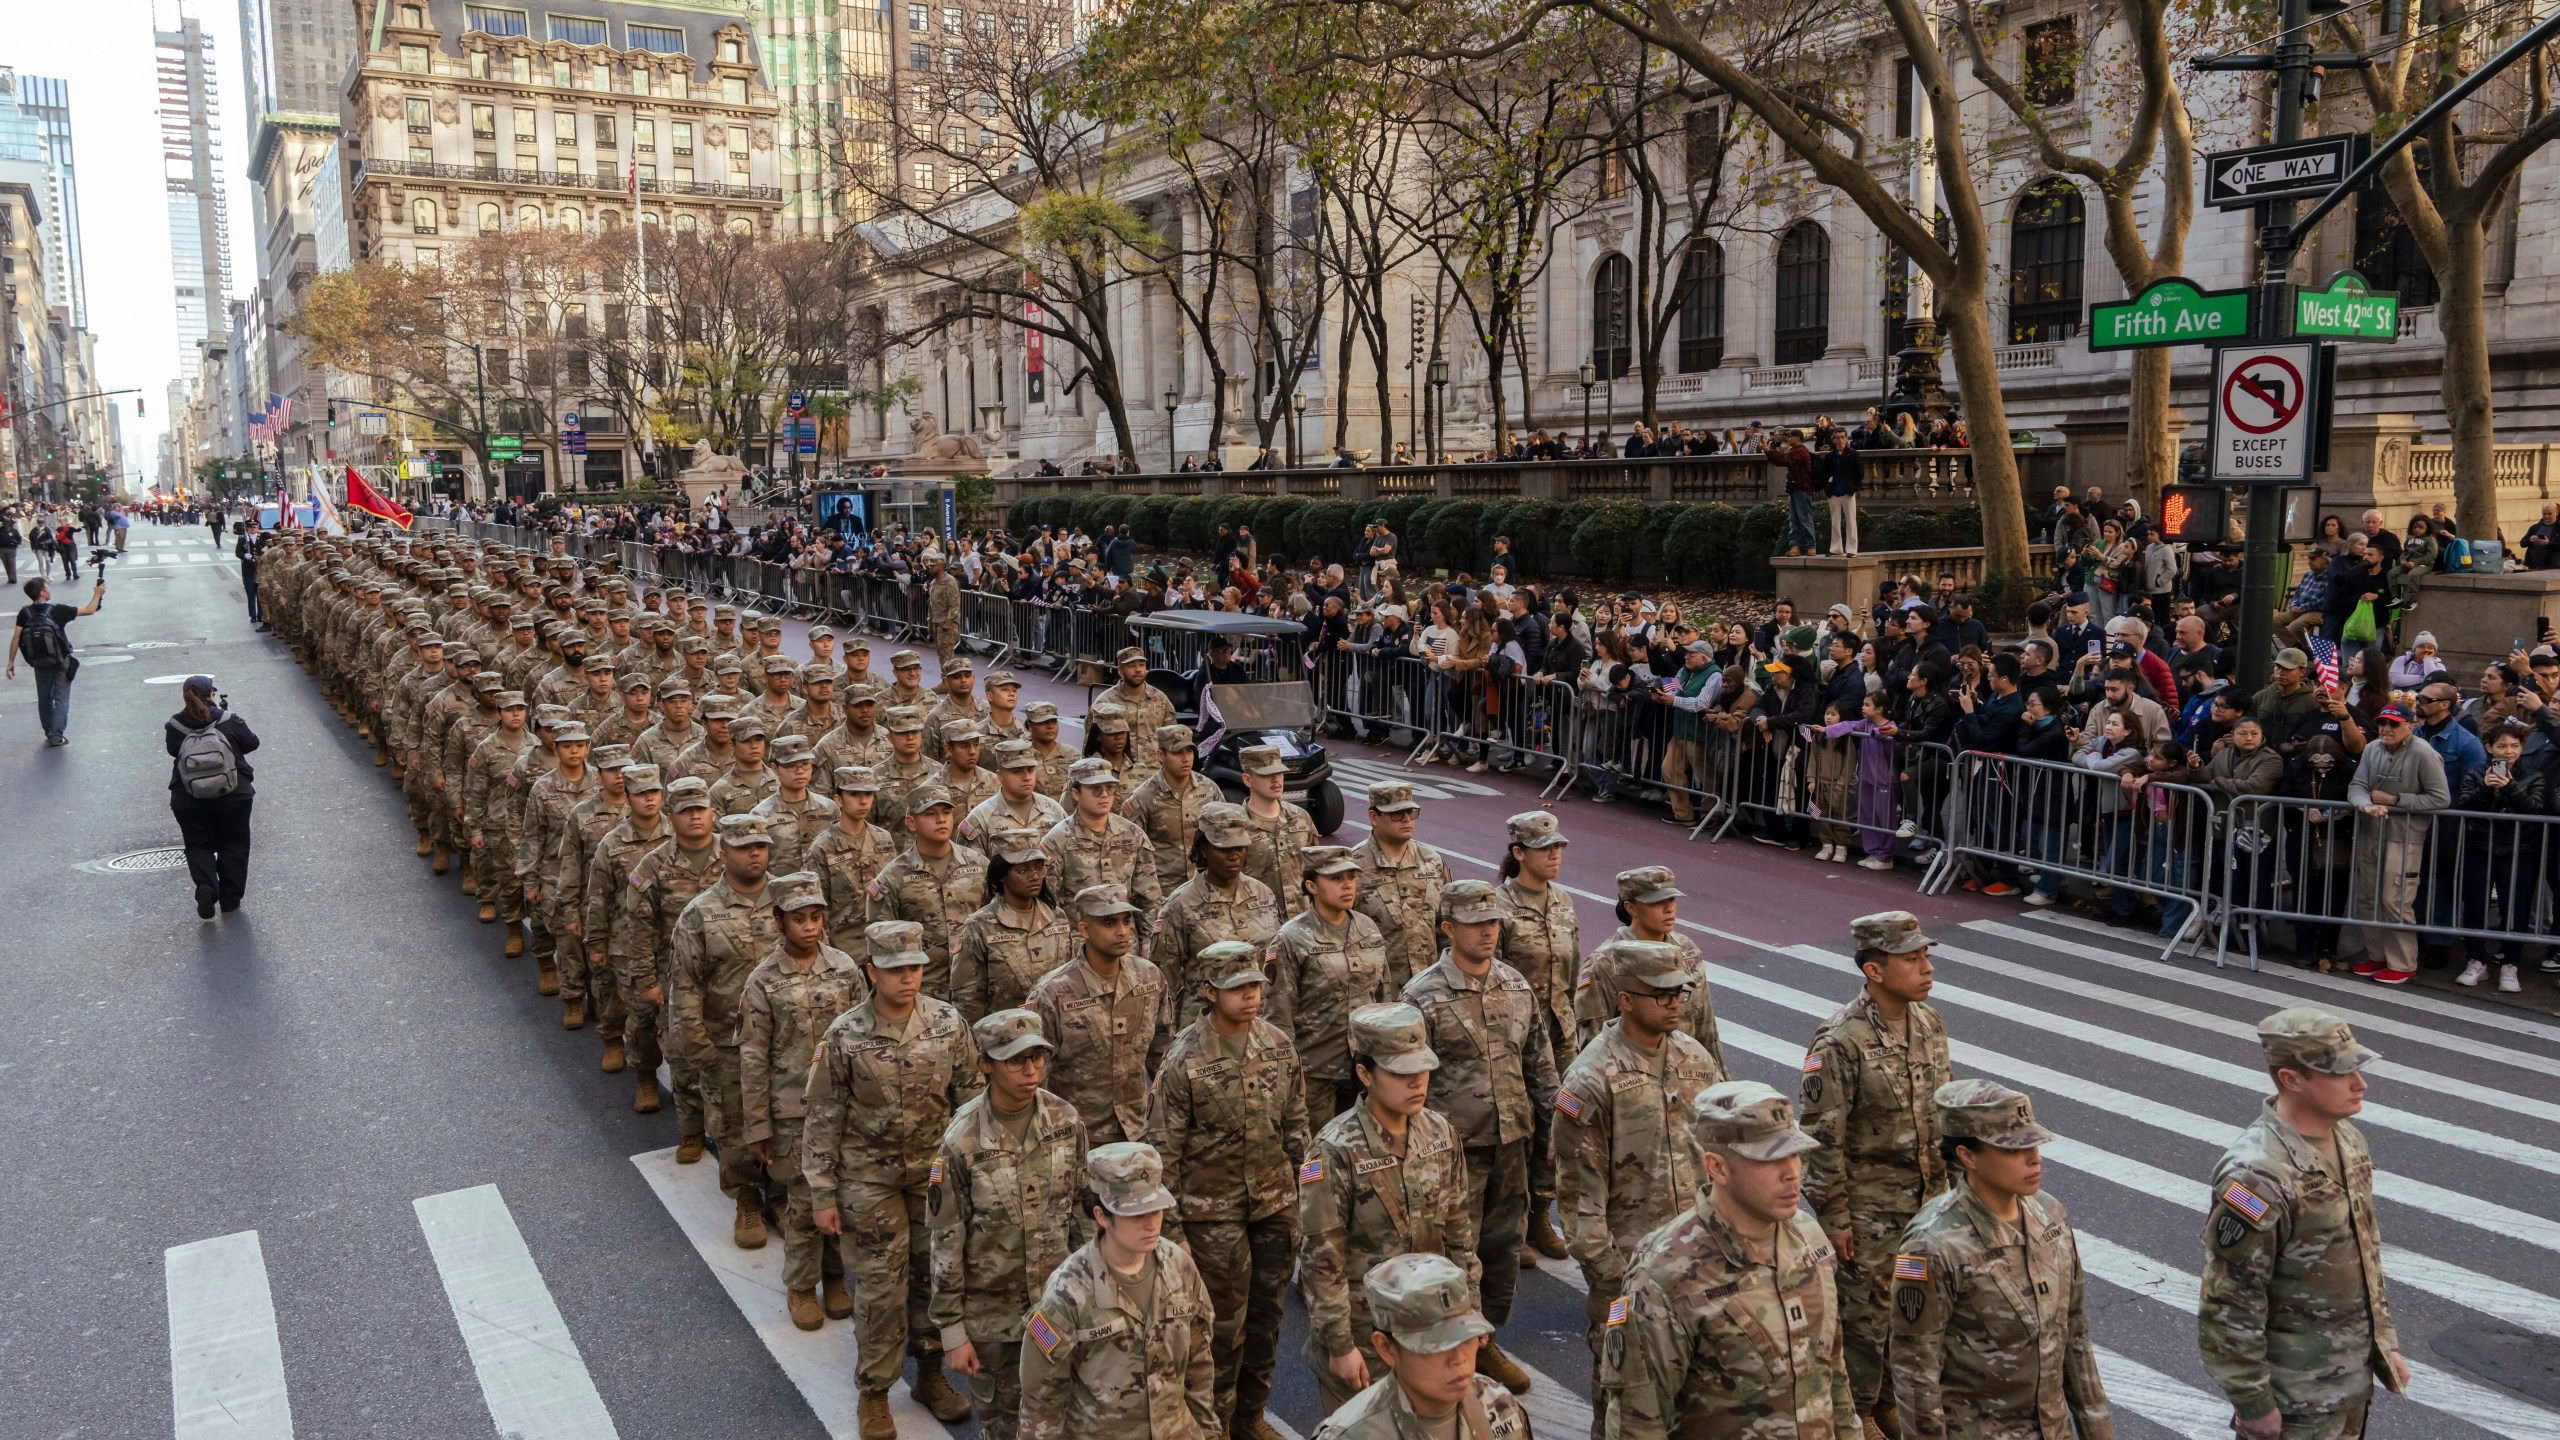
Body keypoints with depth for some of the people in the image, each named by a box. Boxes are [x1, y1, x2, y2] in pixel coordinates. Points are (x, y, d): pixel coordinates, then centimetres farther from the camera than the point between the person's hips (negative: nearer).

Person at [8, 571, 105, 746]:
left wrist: (11, 662, -3)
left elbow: (16, 637, -9)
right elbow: (89, 610, -9)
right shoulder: (57, 611, -14)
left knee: (44, 699, 17)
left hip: (39, 663, 3)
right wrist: (97, 594, 8)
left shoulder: (25, 613, -7)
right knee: (61, 699, 5)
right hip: (61, 661, -3)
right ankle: (56, 735, -1)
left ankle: (49, 733, 22)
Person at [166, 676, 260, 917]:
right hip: (234, 796, -1)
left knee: (199, 846, 14)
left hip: (189, 801, 1)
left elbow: (173, 751, 9)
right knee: (233, 846, 13)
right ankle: (230, 899, 13)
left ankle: (205, 886, -11)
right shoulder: (230, 722, -8)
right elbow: (252, 743, 6)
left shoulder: (174, 728, -6)